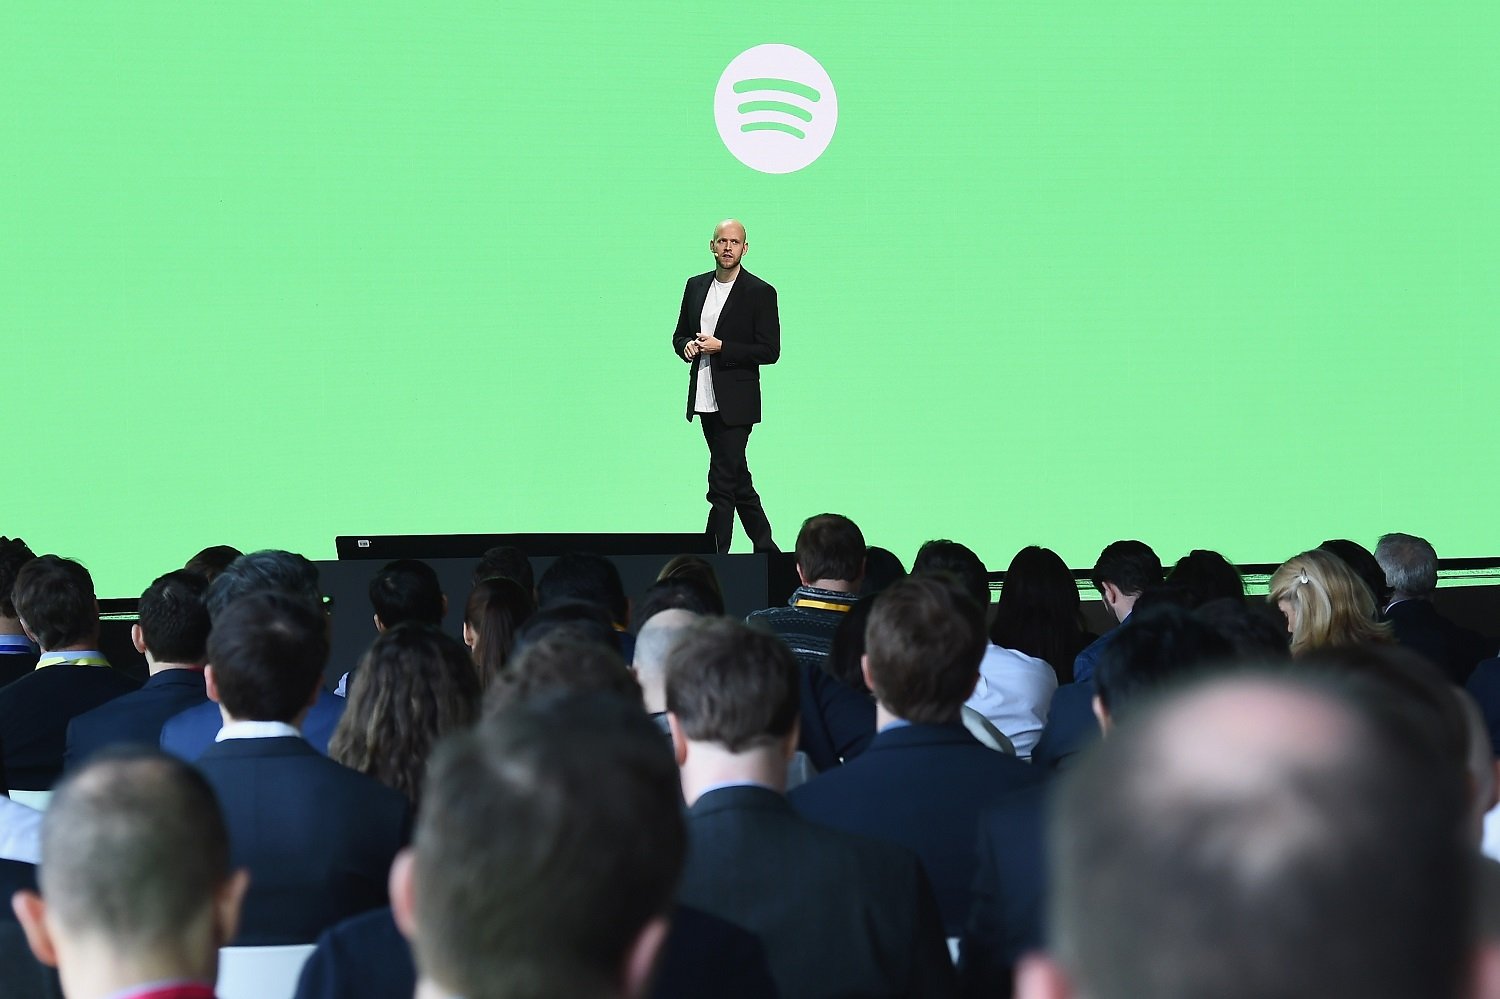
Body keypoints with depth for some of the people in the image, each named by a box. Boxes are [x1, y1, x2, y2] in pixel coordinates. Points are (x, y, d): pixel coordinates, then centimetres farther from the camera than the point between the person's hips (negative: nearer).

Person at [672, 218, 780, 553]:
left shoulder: (760, 292, -5)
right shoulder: (696, 286, 12)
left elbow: (769, 350, -9)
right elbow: (679, 335, 20)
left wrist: (721, 347, -16)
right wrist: (687, 346, -4)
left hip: (735, 403, -6)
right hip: (705, 400, 6)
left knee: (722, 482, -9)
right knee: (737, 479, 14)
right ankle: (765, 549, 25)